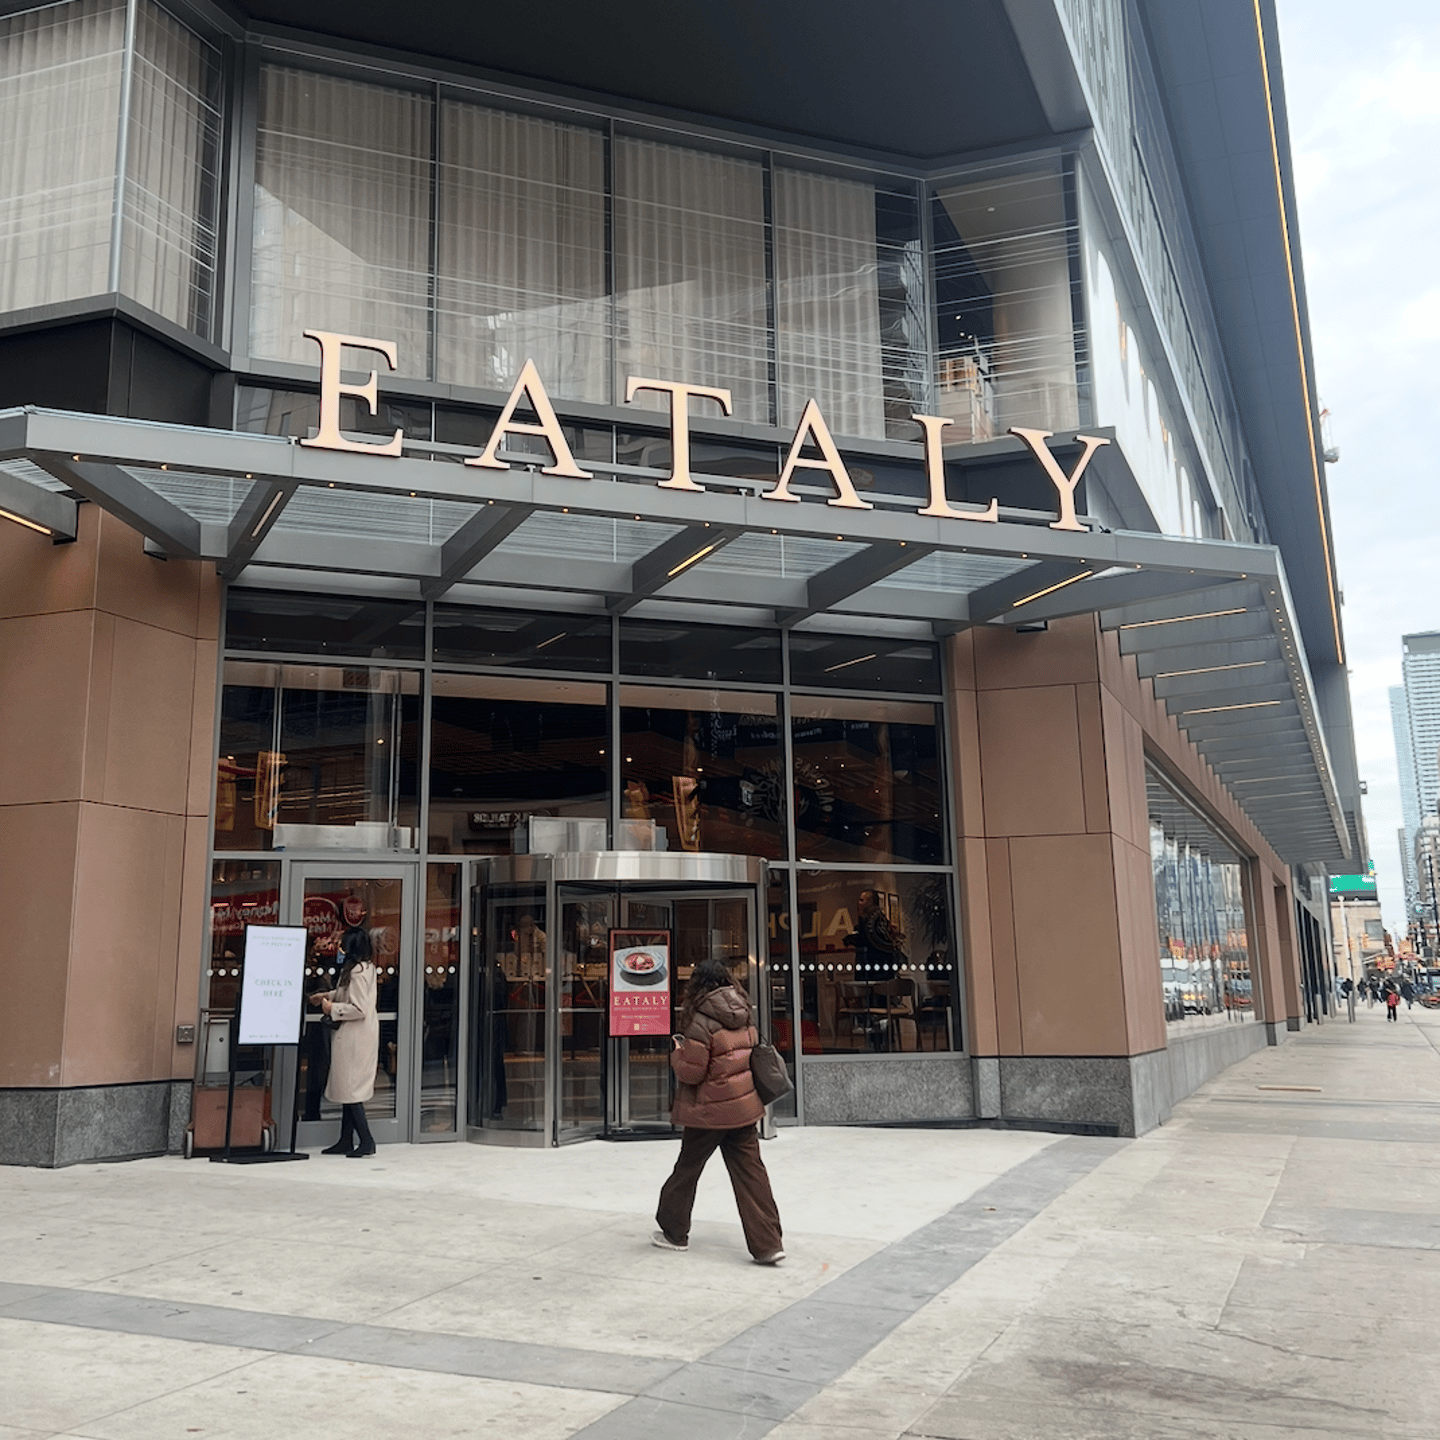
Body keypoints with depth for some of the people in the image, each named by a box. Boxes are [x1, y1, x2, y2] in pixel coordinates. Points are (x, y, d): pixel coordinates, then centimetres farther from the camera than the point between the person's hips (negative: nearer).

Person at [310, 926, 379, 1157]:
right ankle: (346, 1141, 20)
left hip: (355, 1037, -10)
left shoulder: (358, 971, -20)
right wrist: (327, 995, 21)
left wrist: (333, 1009, -12)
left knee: (350, 1088, -5)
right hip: (354, 1036, 10)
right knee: (347, 1088, 14)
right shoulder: (366, 967, 11)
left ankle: (366, 1140, -2)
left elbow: (359, 1008, -24)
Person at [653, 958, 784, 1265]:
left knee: (687, 1169, 14)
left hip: (710, 1110, -6)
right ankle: (767, 1244, 0)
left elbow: (691, 1072, -16)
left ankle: (674, 1232, 28)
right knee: (750, 1172, 5)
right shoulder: (743, 1017, 5)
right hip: (744, 1107, 6)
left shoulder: (701, 1021, -16)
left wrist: (676, 1049, 1)